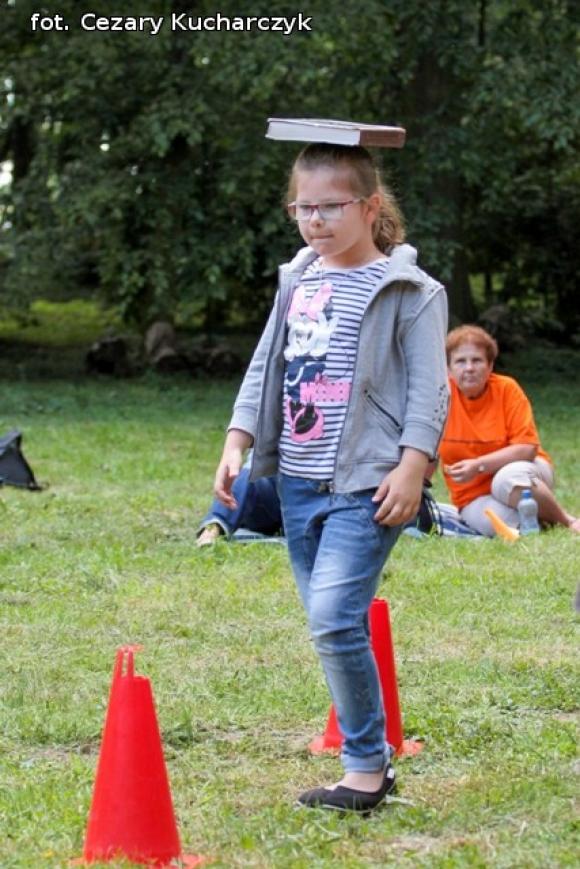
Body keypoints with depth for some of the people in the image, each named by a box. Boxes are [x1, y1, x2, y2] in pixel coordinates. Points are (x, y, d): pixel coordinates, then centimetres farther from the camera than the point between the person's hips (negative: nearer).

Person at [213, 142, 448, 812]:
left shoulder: (407, 290, -5)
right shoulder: (297, 283, 14)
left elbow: (428, 387, -8)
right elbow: (265, 369, 18)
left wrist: (411, 467, -17)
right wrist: (236, 443, 8)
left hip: (366, 483, -7)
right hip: (299, 481, 7)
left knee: (334, 619, -17)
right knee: (328, 627, 9)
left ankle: (365, 769, -6)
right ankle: (371, 760, 19)